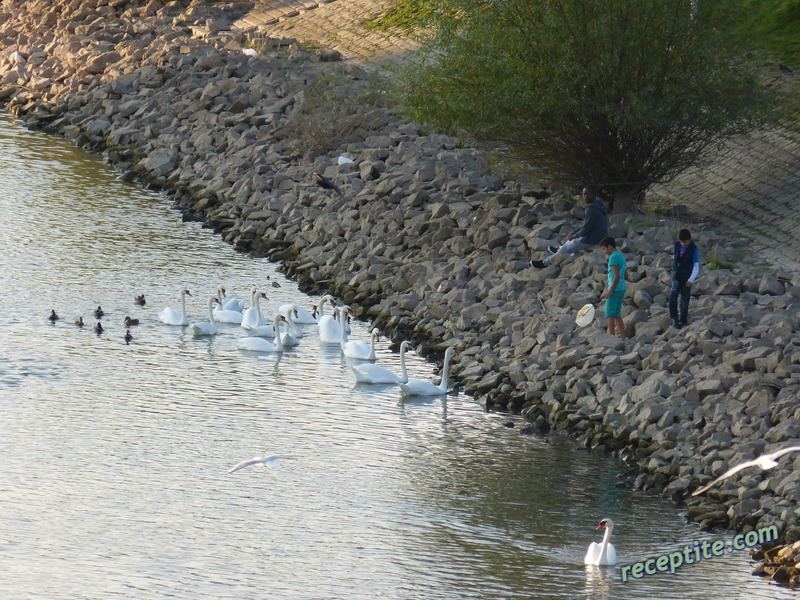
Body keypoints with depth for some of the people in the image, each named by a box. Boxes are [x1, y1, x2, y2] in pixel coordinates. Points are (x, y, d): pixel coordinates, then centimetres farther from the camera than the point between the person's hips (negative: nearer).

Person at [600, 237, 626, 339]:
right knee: (617, 315, 14)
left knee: (610, 315, -7)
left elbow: (616, 276, -19)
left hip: (615, 289, -9)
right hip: (622, 289, 9)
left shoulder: (613, 257, -13)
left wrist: (610, 291, -18)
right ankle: (623, 338, 15)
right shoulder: (621, 255, 15)